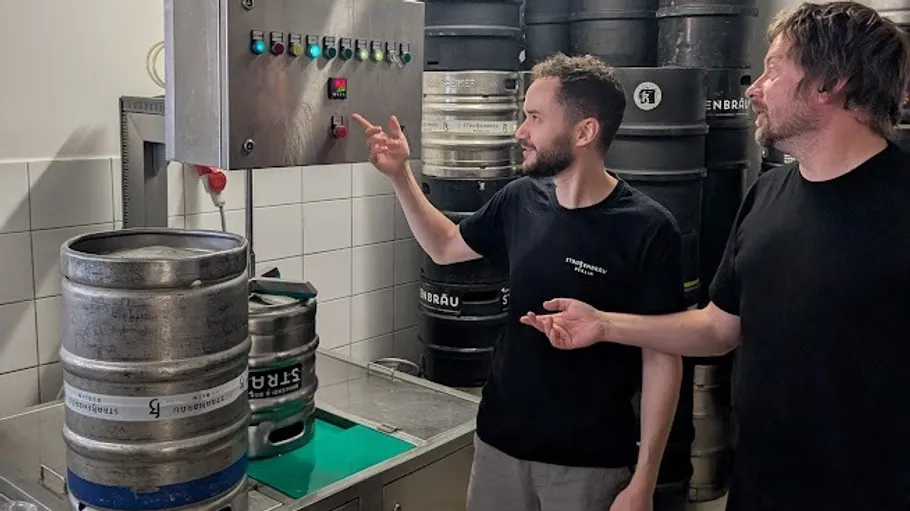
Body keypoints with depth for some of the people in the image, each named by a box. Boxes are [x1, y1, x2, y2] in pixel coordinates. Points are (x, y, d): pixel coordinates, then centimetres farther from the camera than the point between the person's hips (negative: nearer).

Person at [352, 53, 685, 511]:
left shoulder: (647, 229, -16)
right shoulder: (520, 201, -2)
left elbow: (662, 360, -13)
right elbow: (445, 247, 16)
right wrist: (400, 175, 4)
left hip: (589, 460, -4)